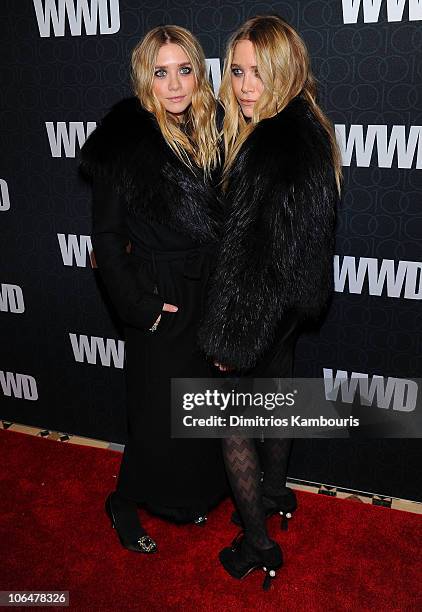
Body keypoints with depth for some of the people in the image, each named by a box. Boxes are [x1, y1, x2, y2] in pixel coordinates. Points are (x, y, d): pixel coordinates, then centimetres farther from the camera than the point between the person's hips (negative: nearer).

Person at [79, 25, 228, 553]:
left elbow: (217, 220, 11)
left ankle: (186, 497, 43)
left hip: (209, 295, 6)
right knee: (160, 415, 7)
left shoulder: (205, 134, 5)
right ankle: (124, 504, 35)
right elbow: (106, 237, -12)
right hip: (161, 301, -6)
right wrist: (139, 307, -13)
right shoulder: (123, 139, -12)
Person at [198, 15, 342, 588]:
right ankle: (276, 493, 49)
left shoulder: (278, 145, -25)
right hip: (291, 303, 10)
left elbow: (257, 250, -27)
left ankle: (258, 544, 23)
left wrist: (231, 339, -20)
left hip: (264, 301, -10)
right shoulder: (305, 127, 7)